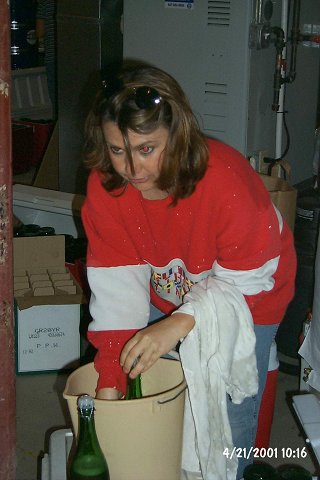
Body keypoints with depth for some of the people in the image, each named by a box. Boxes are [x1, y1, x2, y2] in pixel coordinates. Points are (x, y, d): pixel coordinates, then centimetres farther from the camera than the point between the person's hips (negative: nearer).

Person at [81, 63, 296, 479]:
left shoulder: (227, 183, -37)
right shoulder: (104, 185, -23)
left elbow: (243, 282, -27)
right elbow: (117, 283, -22)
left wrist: (179, 323, -43)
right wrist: (109, 379, -26)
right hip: (167, 295, 4)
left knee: (229, 420, -3)